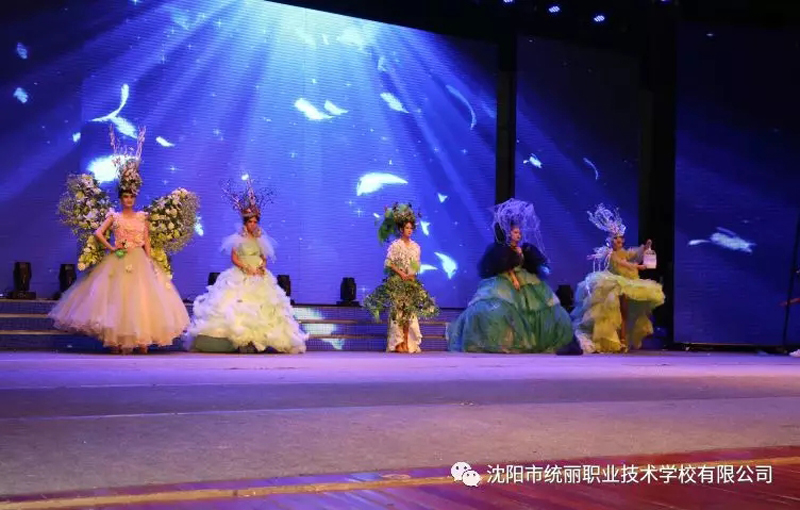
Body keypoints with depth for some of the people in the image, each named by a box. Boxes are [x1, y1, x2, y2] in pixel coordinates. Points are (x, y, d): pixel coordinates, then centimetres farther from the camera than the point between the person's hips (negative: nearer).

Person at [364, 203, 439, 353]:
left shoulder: (416, 247, 10)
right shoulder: (395, 245, -4)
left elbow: (417, 266, 12)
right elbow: (388, 263, -8)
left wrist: (412, 274, -7)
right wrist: (401, 274, -14)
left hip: (411, 282, 5)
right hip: (396, 281, -5)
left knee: (410, 312, 2)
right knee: (397, 311, -7)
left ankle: (407, 343, 5)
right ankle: (397, 343, -6)